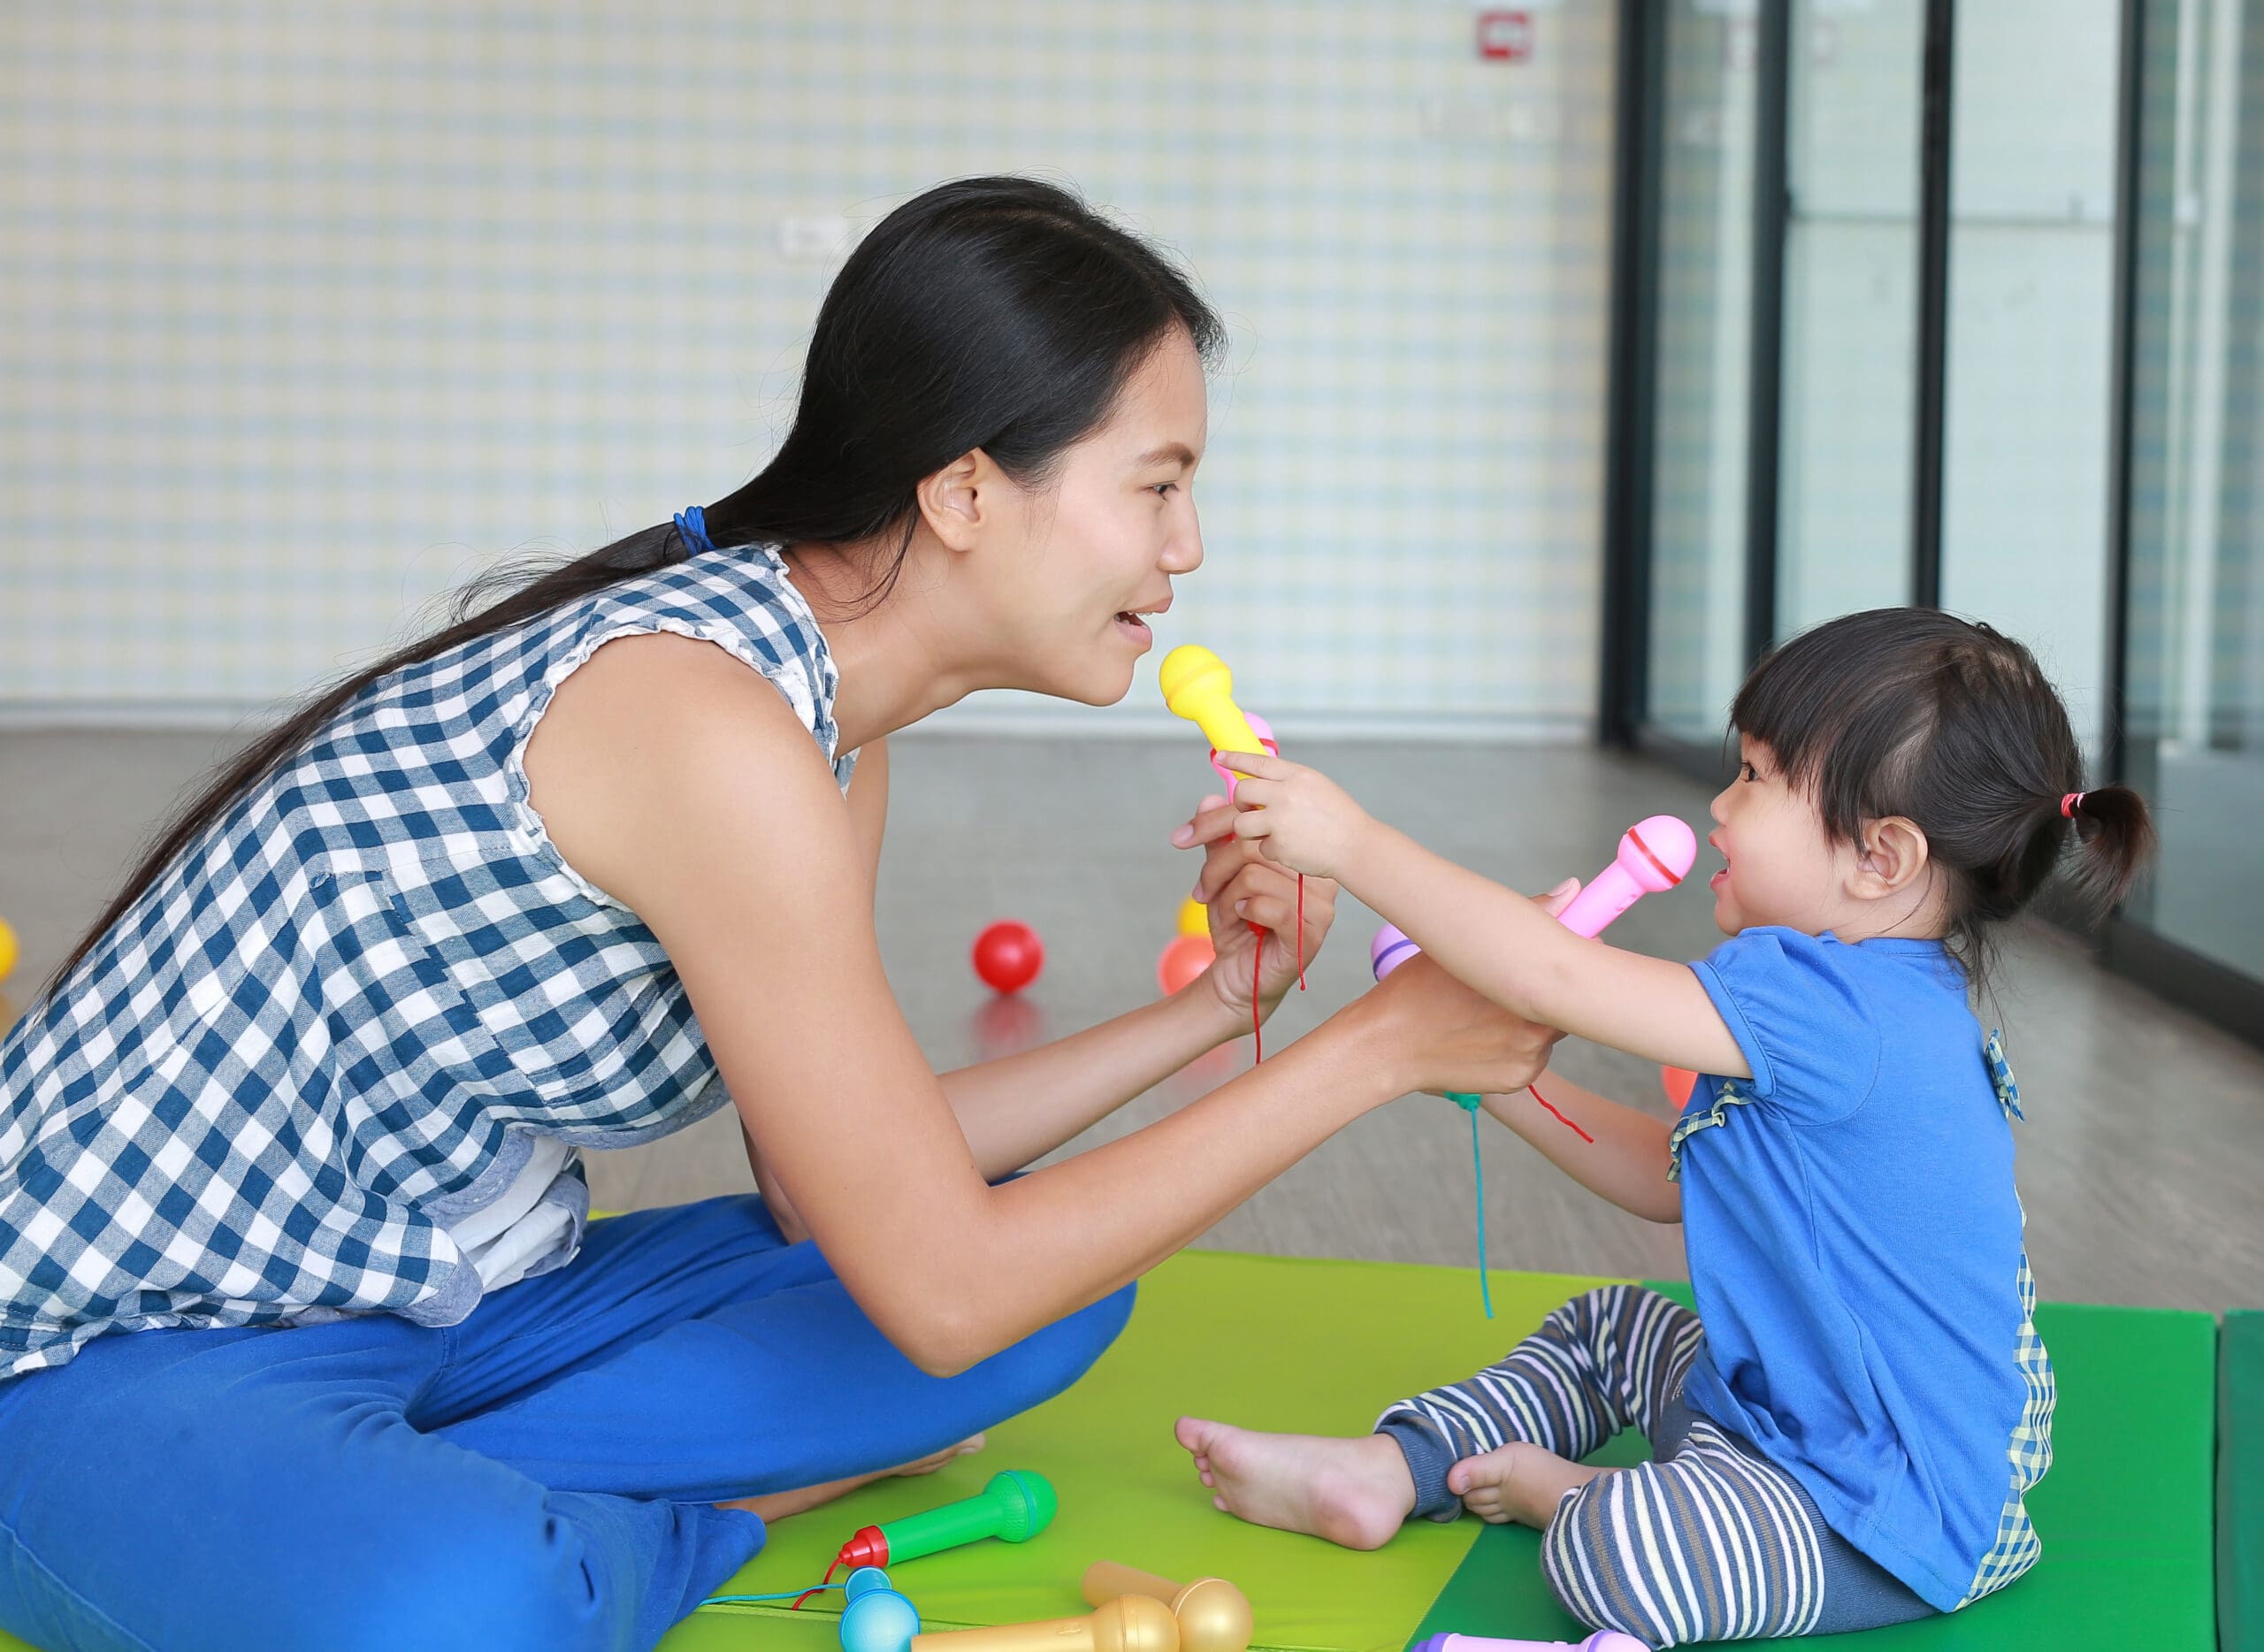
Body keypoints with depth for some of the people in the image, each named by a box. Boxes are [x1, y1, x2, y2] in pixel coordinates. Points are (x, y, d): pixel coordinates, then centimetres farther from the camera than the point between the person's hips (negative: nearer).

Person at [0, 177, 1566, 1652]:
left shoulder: (831, 718, 3)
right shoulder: (712, 718, -26)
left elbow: (843, 1186, 6)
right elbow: (943, 1296, -22)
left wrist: (1215, 1005, 2)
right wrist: (1378, 1046, -16)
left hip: (440, 1308, 10)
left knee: (1065, 1260, 6)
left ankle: (456, 1508, -4)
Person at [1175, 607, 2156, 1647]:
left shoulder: (1829, 1006, -28)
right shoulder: (1868, 1003, 6)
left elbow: (1555, 977, -30)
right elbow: (1670, 1179, 13)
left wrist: (1351, 843, -23)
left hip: (1899, 1514, -11)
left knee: (1610, 1557, -31)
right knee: (1610, 1332, 28)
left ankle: (1557, 1492, 1)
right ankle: (1383, 1473, 20)